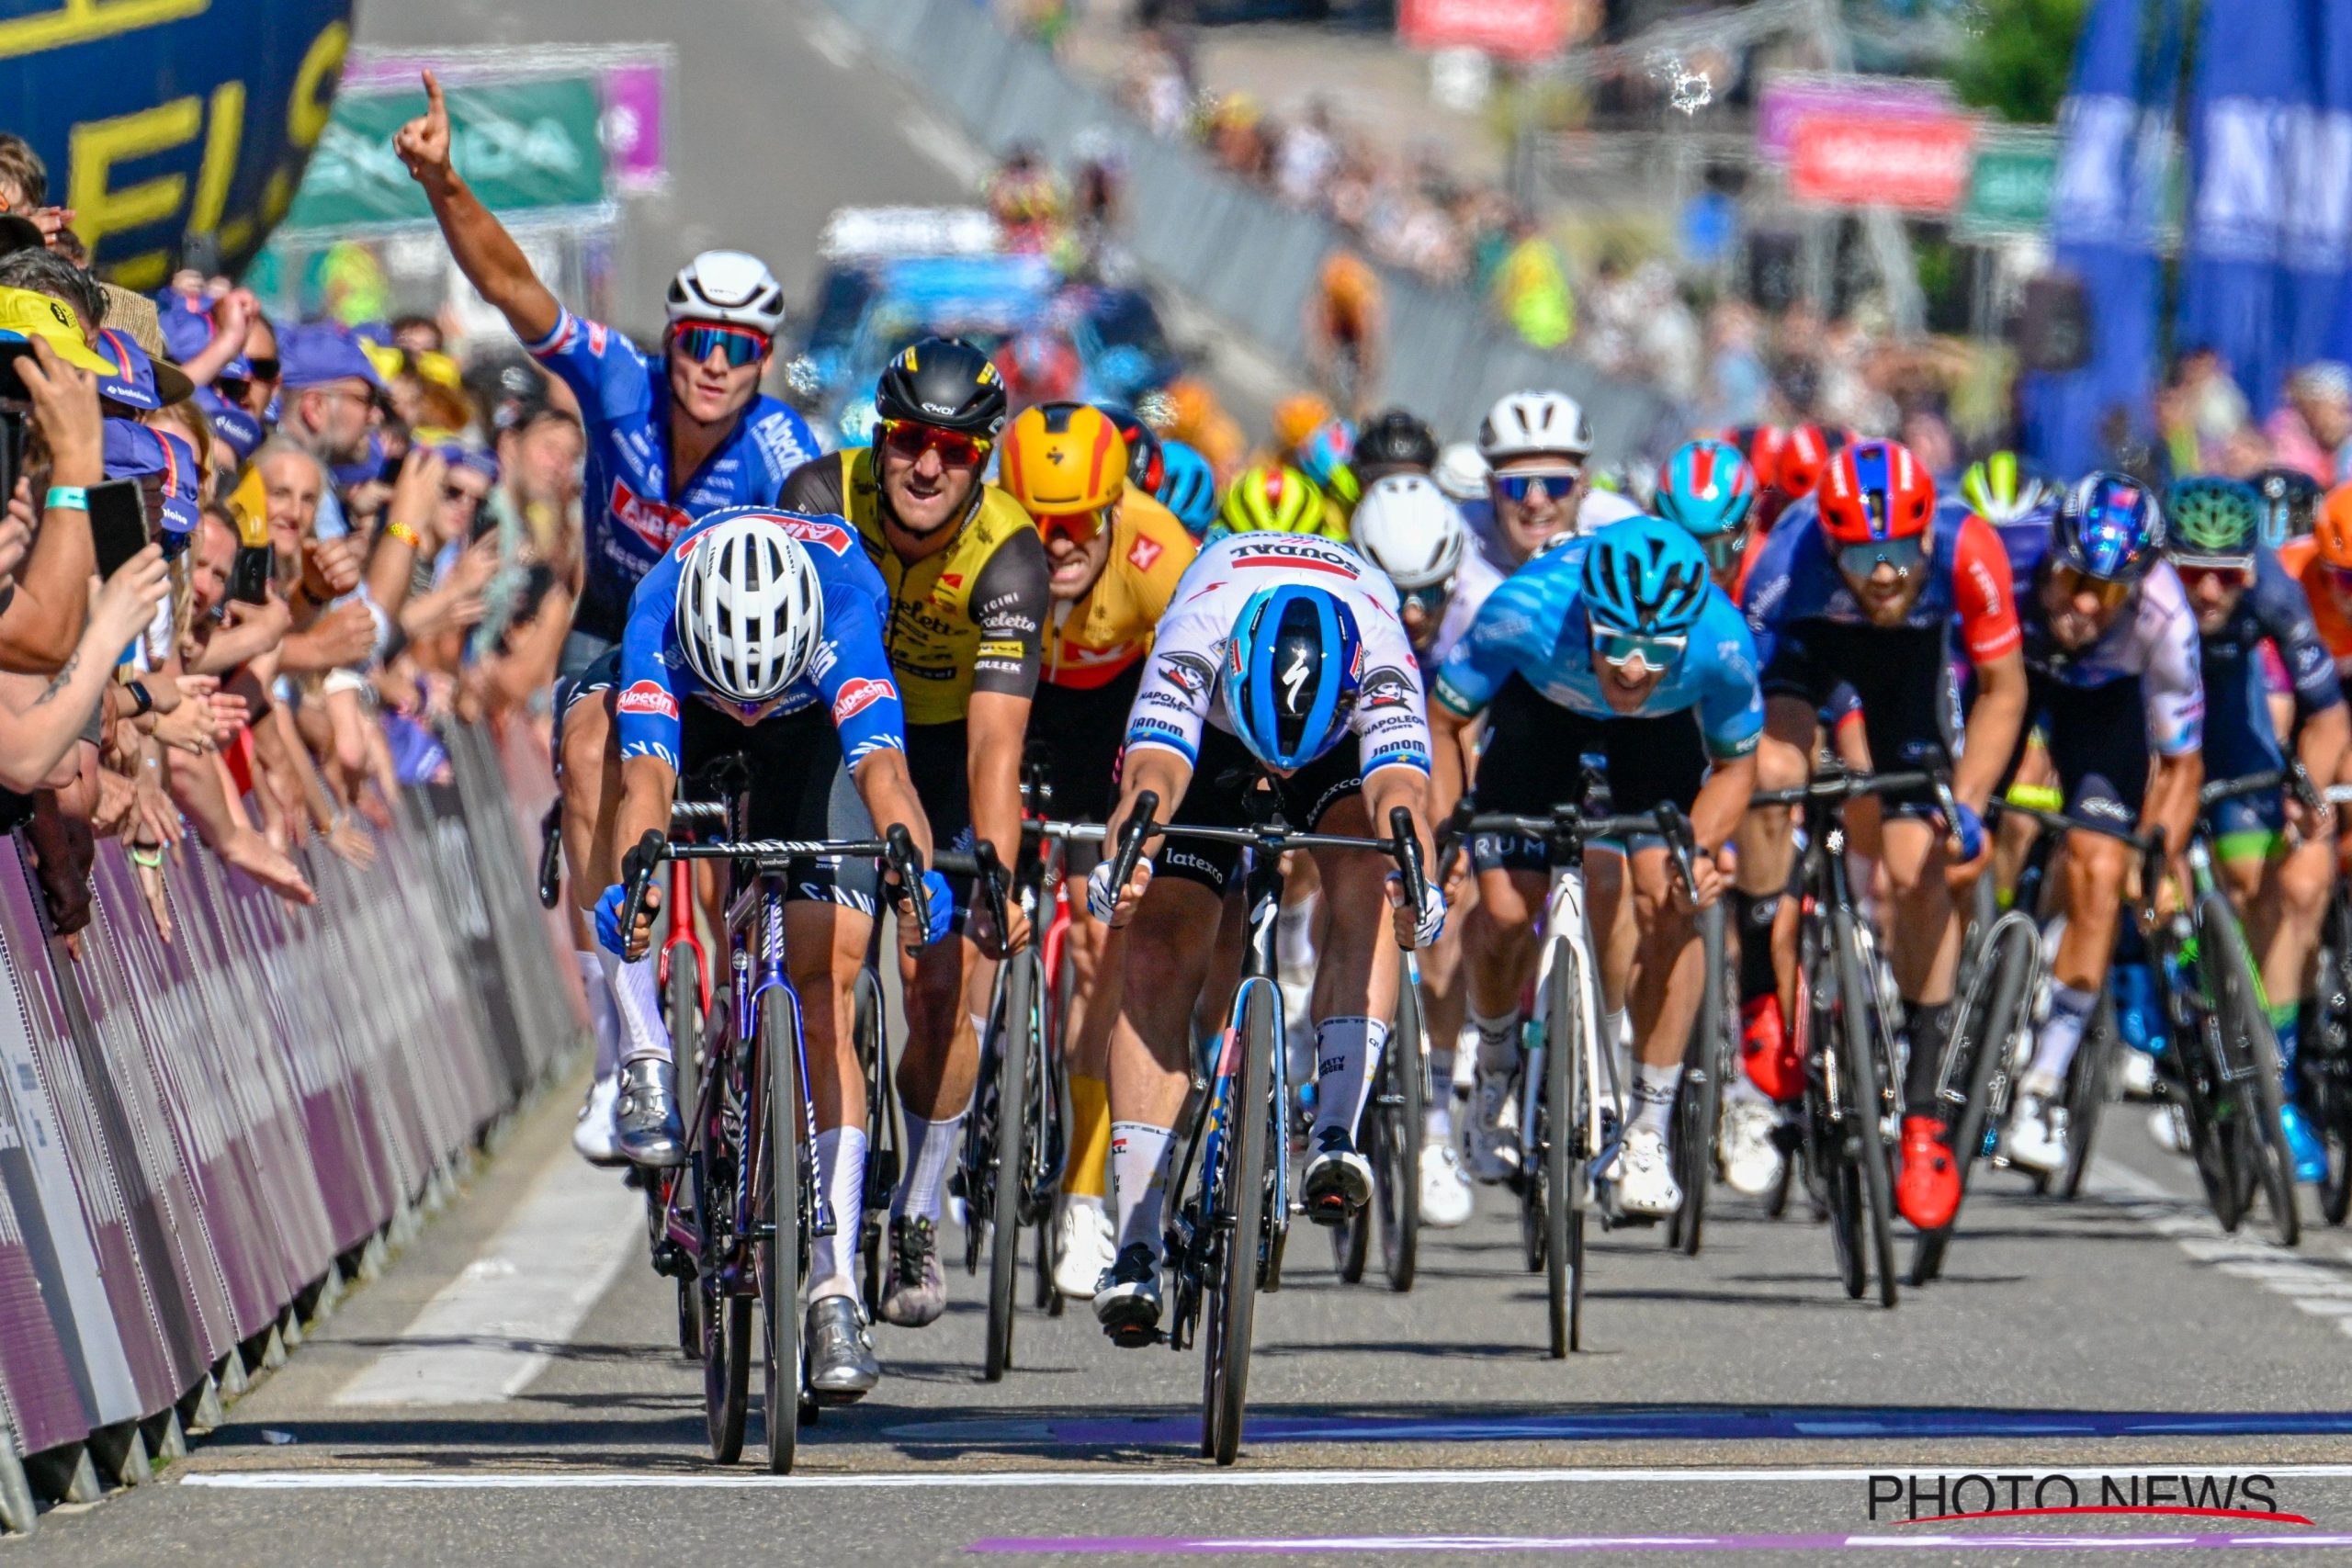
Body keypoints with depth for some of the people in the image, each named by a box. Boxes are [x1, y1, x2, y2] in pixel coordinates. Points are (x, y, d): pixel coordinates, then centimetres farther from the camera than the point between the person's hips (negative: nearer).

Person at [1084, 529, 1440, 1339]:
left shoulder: (1382, 661, -40)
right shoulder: (1196, 634, -41)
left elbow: (1399, 787, -53)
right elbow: (1154, 770, -53)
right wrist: (1125, 859, -73)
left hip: (1345, 744, 0)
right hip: (1211, 733, 0)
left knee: (1364, 878, -31)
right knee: (1159, 959, -13)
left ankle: (1334, 1136, -32)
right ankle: (1136, 1245, -14)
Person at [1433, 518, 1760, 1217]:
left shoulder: (1723, 646, -37)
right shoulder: (1525, 613, -41)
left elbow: (1734, 765, -15)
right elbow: (1443, 721, -20)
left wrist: (1700, 849, -31)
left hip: (1659, 726, 0)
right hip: (1540, 702, 0)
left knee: (1669, 905, -18)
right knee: (1505, 910, -12)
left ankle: (1646, 1135, -4)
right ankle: (1496, 1072, 21)